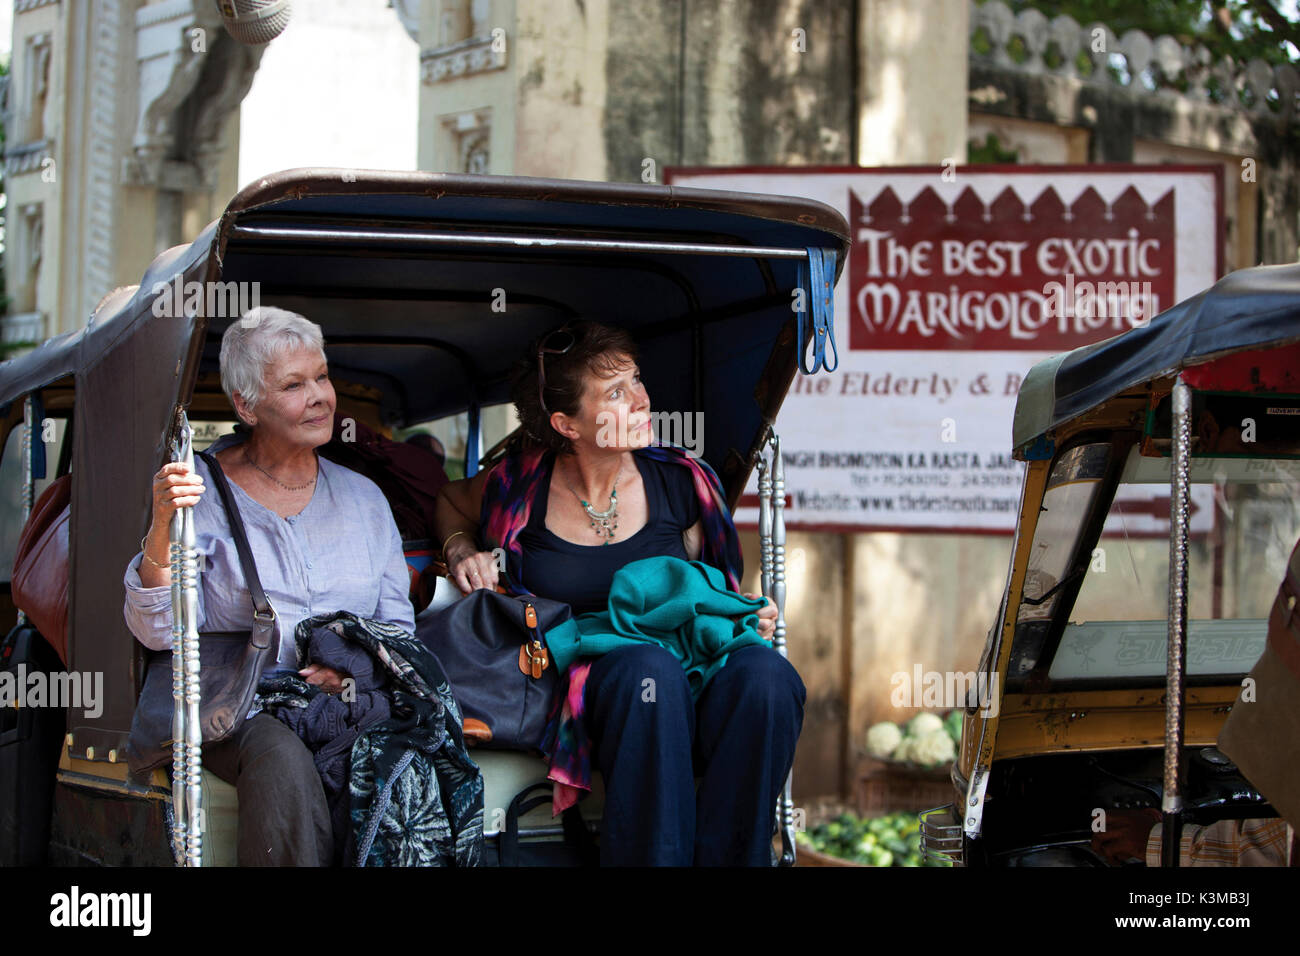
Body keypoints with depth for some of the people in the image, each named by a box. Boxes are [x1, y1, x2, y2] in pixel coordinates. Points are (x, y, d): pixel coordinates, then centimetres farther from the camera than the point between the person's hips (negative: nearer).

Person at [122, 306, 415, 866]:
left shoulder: (362, 497, 17)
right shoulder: (202, 492, 5)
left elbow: (399, 625, 17)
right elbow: (158, 632, -4)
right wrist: (164, 526, -20)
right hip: (239, 708, -2)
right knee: (282, 759, -36)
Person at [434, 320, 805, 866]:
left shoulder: (680, 482, 7)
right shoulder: (521, 486, 3)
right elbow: (452, 502, 28)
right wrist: (461, 550, 7)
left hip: (692, 668, 2)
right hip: (580, 688, -2)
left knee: (764, 674, -35)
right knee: (649, 668, -40)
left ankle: (726, 859, -29)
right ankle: (649, 859, -35)